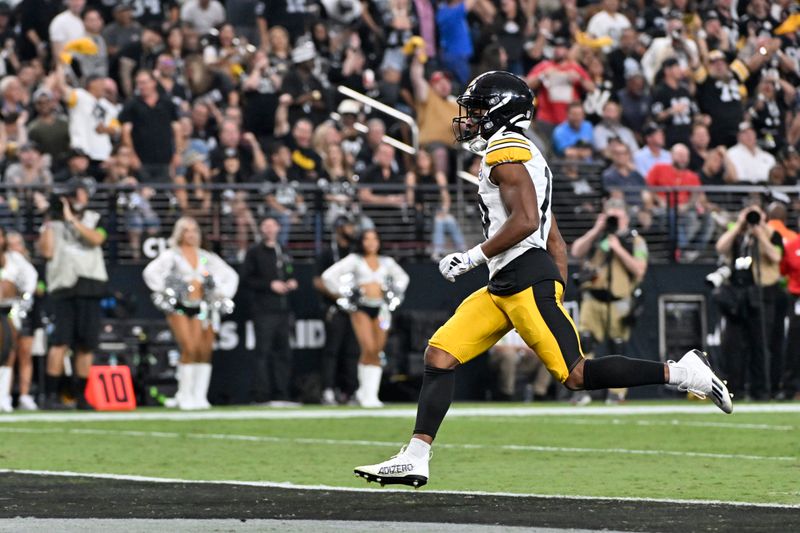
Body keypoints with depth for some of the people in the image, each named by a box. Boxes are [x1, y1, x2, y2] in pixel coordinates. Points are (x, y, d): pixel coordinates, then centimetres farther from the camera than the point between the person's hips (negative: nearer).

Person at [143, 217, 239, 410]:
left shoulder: (206, 257, 16)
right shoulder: (172, 255, 3)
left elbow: (231, 275, 21)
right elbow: (150, 272, -10)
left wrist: (222, 293, 9)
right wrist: (164, 290, -12)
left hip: (200, 308, 4)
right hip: (179, 307, -4)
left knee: (204, 351, -6)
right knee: (189, 349, -17)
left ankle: (199, 396, -1)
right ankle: (185, 396, -10)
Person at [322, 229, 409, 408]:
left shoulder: (386, 262, 15)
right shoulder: (354, 260, 5)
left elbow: (402, 277, 33)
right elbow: (328, 275, 0)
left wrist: (395, 294, 18)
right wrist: (341, 293, -1)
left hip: (381, 309, 4)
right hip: (361, 308, -4)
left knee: (377, 352, -3)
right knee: (369, 349, -17)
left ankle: (370, 394, 2)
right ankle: (366, 394, -9)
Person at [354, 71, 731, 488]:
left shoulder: (505, 152, -7)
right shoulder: (523, 158, 23)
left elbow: (526, 221, -19)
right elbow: (556, 243, 22)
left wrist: (472, 258, -13)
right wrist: (555, 292, 21)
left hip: (526, 278, -10)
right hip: (504, 286, 10)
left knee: (576, 375, -12)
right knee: (440, 354, 3)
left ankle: (680, 373, -7)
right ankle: (414, 460, 0)